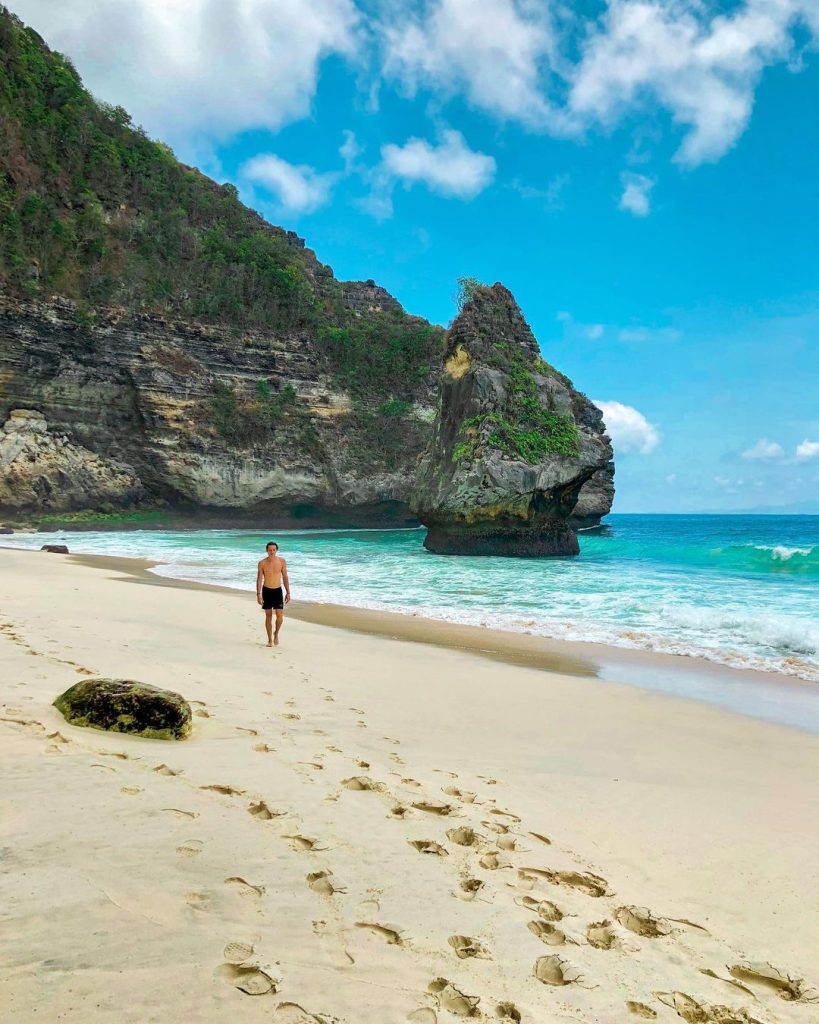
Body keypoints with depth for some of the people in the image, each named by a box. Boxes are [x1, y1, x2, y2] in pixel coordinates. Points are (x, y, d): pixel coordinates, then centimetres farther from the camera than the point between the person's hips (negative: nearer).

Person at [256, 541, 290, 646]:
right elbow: (259, 579, -4)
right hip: (266, 590, -1)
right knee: (268, 616, 4)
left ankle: (276, 634, 19)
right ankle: (270, 639, 14)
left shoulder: (282, 561, -2)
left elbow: (285, 577, 3)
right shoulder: (262, 563, -5)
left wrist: (288, 592, 1)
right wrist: (258, 594, -12)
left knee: (280, 615, -7)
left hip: (278, 590, 1)